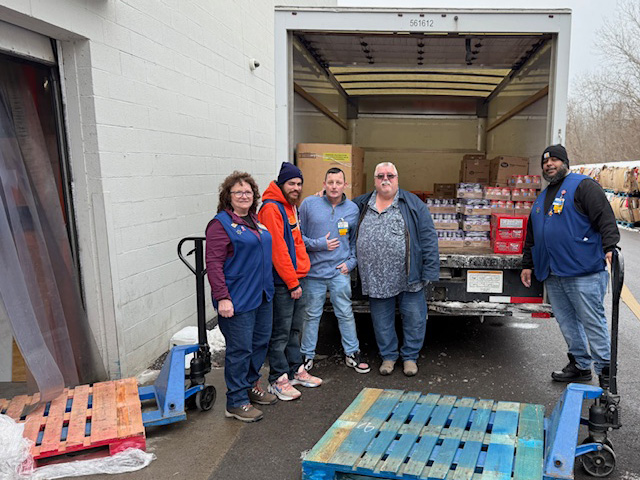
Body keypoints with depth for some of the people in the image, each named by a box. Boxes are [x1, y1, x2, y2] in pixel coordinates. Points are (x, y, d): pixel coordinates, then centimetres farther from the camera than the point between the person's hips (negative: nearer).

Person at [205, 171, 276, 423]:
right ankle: (236, 402, 14)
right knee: (240, 349, 0)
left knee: (260, 343, 17)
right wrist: (222, 298, -22)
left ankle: (251, 385, 36)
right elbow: (213, 264, -17)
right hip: (238, 300, -8)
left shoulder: (255, 220, 13)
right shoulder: (221, 223, -12)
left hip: (262, 296, 8)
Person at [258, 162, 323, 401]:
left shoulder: (292, 206, 15)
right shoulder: (271, 208, -14)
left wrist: (300, 276, 17)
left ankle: (296, 370, 30)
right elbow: (277, 249, -19)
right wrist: (292, 282, -17)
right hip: (282, 282, -9)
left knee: (295, 329, 17)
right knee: (281, 332, -1)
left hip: (298, 278, 9)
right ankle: (278, 380, 10)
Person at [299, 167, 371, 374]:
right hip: (314, 271, -1)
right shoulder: (309, 204, -4)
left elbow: (355, 240, 15)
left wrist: (351, 262, 3)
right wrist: (318, 244, -11)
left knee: (346, 313, 8)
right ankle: (307, 355, 25)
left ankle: (352, 353, 24)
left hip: (340, 272, 1)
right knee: (312, 315, 9)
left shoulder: (352, 209, 4)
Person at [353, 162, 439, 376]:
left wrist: (429, 271, -11)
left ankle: (410, 356, 26)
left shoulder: (413, 204, -1)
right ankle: (388, 356, 31)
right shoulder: (363, 204, 9)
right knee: (382, 321, 13)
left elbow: (428, 238, -5)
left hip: (408, 278, -2)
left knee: (414, 318, 6)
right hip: (376, 279, 3)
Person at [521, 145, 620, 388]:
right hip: (552, 275, 8)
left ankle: (605, 370, 7)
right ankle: (580, 365, 26)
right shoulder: (541, 199, 22)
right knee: (567, 322, 13)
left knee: (592, 321, -4)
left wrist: (609, 247, -25)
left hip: (584, 272, -8)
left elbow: (605, 217, -12)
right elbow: (531, 237, 26)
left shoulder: (583, 186, -1)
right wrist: (527, 264, 24)